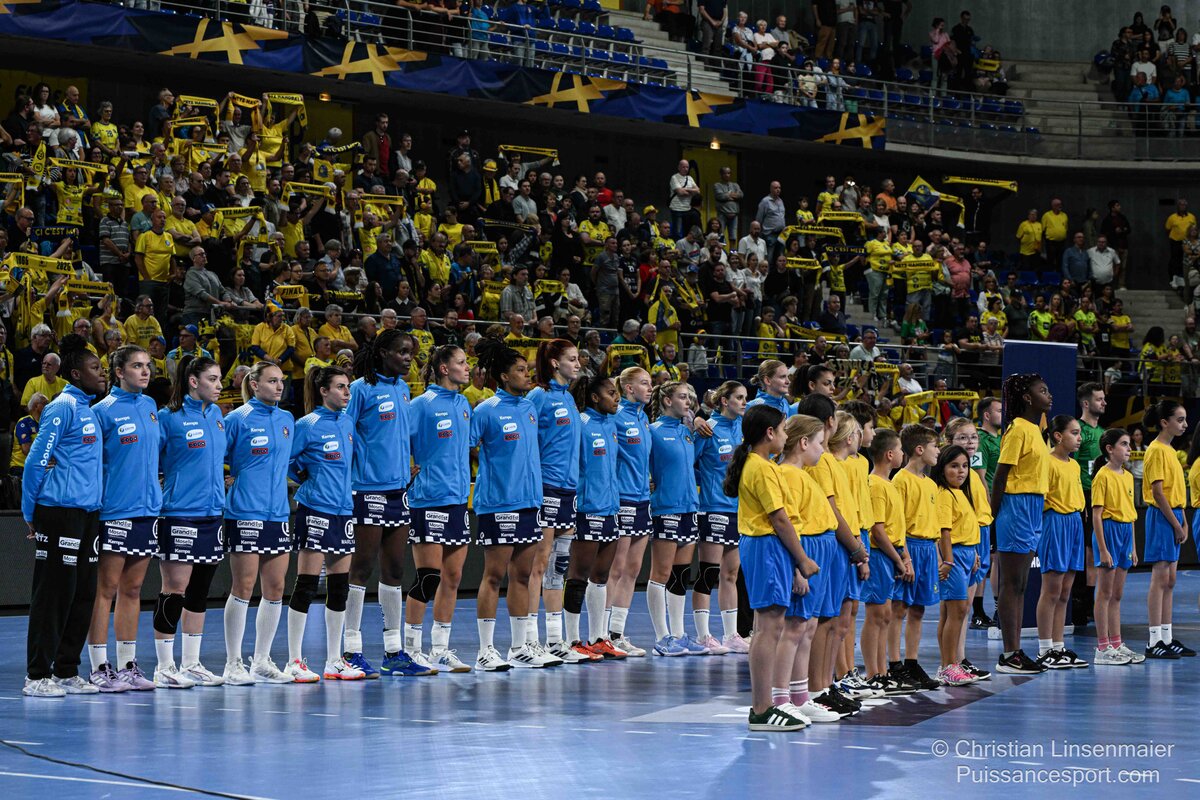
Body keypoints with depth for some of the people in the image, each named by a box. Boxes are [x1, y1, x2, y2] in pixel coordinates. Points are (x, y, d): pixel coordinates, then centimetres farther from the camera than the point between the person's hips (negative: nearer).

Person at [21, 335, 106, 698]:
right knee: (54, 594, -5)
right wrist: (30, 514, -9)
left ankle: (66, 672, 17)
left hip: (88, 514, 9)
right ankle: (37, 677, 1)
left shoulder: (89, 409, 16)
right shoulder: (63, 407, -10)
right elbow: (35, 462, -12)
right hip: (61, 513, -9)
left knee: (83, 594, 10)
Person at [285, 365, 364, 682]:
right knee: (306, 585, -6)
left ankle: (334, 661, 15)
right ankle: (294, 661, 0)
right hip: (314, 510, -7)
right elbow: (284, 460, -6)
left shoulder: (347, 422, 12)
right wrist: (306, 479, 0)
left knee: (339, 587, 8)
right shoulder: (308, 425, -8)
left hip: (344, 511, 7)